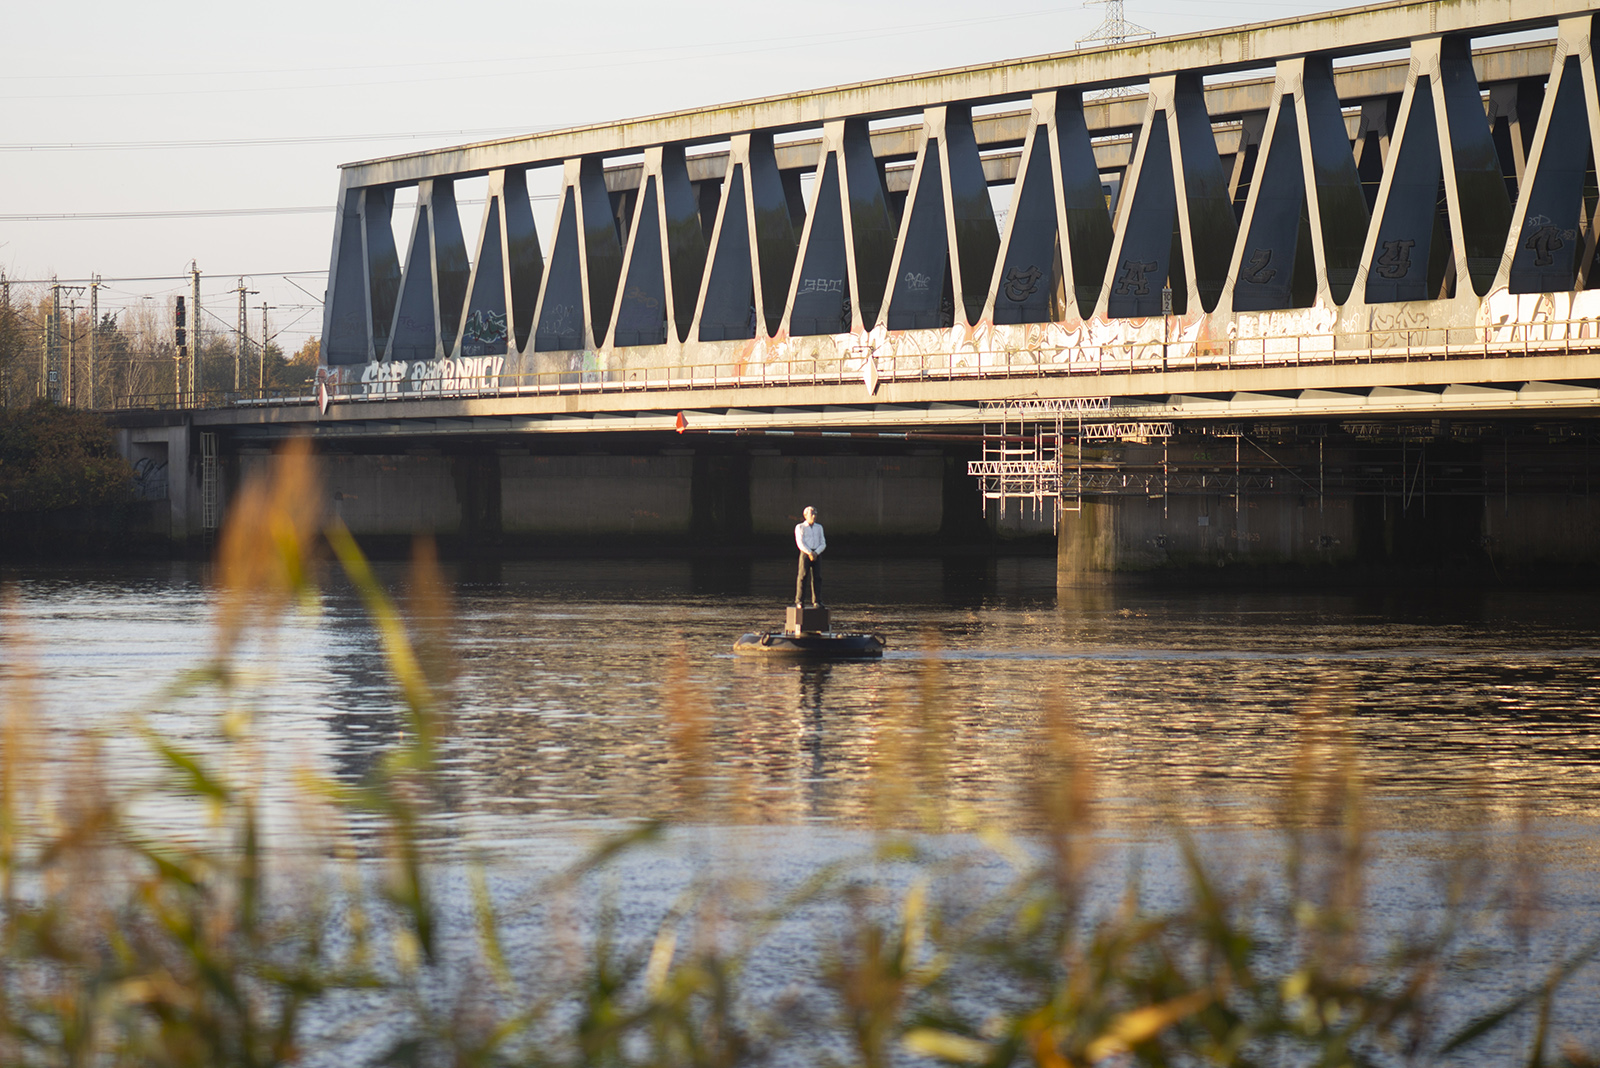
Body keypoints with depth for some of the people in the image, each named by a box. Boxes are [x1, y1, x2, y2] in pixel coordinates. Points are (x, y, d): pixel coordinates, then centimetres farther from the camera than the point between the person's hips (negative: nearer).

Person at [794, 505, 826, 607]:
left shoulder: (819, 527, 17)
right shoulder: (800, 527, 5)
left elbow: (823, 544, 11)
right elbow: (800, 543, -5)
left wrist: (816, 553, -8)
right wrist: (810, 553, -17)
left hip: (817, 555, 3)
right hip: (805, 553, -3)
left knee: (817, 577, -2)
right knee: (802, 577, -8)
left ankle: (816, 602, 0)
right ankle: (799, 602, -7)